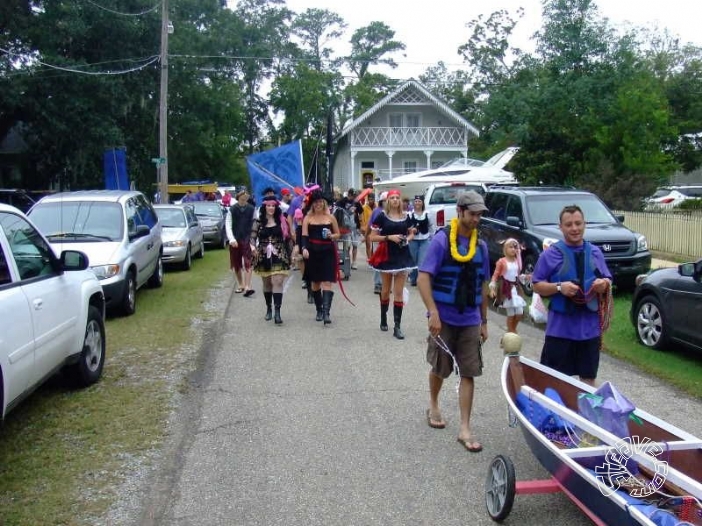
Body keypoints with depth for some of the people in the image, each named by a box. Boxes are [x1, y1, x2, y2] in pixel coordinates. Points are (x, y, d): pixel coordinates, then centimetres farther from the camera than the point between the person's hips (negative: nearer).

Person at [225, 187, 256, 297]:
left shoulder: (251, 209, 0)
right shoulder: (232, 209, -2)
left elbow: (255, 225, 0)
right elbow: (228, 225, -5)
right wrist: (231, 239, -18)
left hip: (247, 240, -1)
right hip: (235, 241, 1)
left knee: (247, 263, -12)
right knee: (236, 265, 11)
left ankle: (247, 287, -16)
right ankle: (240, 285, 27)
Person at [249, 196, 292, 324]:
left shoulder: (282, 221, 3)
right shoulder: (258, 222, 4)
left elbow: (288, 238, 8)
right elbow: (252, 237, -2)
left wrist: (290, 254, 7)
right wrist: (253, 246, -22)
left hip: (279, 257, -2)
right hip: (264, 257, 2)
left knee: (278, 283, -12)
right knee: (267, 284, 14)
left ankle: (277, 312, -15)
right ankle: (268, 309, 30)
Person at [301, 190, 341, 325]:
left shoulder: (330, 217, 6)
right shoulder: (308, 218, 6)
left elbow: (338, 234, 13)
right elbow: (304, 236, -2)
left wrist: (332, 236, -9)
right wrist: (304, 248, -20)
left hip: (328, 252, -1)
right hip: (313, 252, 1)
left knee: (327, 282, -10)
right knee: (315, 282, 10)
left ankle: (326, 312, -17)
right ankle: (319, 310, 24)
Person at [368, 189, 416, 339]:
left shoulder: (405, 217, 6)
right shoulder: (382, 217, -4)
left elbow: (411, 233, 21)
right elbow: (372, 237, -7)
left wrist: (408, 239, -2)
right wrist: (389, 237, -18)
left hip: (402, 256, 2)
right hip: (387, 256, -2)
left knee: (399, 292, -2)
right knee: (386, 290, 13)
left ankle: (397, 327, -2)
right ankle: (383, 319, 34)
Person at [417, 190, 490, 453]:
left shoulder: (480, 245, 6)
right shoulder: (441, 240, -10)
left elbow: (483, 286, 13)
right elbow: (423, 278, -15)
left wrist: (484, 321, 13)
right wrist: (433, 312, -24)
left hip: (470, 321, 4)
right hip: (443, 318, -4)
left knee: (469, 373, 1)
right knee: (440, 368, 13)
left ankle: (465, 429, 7)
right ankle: (433, 406, 40)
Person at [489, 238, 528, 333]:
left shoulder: (517, 261, 5)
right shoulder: (502, 261, -11)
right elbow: (495, 275, -10)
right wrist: (492, 288, -17)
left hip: (516, 288, 5)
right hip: (506, 289, -5)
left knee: (520, 313, 5)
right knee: (511, 314, -1)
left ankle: (513, 330, 29)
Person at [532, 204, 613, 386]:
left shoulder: (595, 253, 9)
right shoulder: (551, 254, -4)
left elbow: (608, 282, 14)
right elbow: (537, 285, -3)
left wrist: (604, 284, -9)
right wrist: (559, 287, -19)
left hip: (590, 327, 4)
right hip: (560, 328, -4)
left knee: (588, 378, 13)